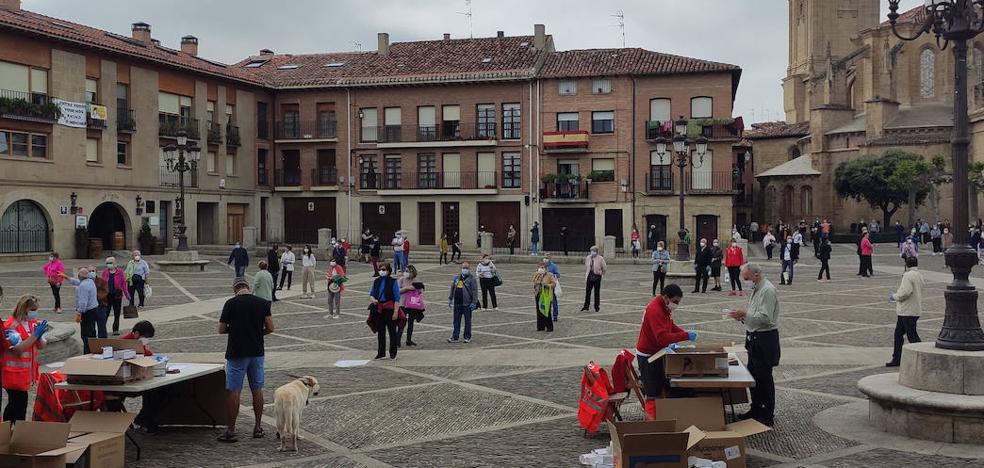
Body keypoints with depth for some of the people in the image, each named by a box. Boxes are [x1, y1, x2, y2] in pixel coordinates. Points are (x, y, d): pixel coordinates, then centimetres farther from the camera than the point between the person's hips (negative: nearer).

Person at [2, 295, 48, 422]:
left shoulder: (33, 323, 7)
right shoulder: (11, 326, -15)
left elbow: (42, 346, 8)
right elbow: (17, 349, -24)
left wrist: (39, 336, -13)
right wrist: (35, 335, -26)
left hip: (27, 372, 7)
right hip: (14, 373, -7)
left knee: (14, 403, 15)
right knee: (20, 402, -8)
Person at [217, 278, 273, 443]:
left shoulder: (231, 303, -8)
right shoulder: (263, 303, -1)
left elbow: (221, 330, -5)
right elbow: (270, 328, -3)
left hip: (236, 353, -3)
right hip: (257, 352, 3)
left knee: (234, 391, 1)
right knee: (257, 389, 11)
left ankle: (231, 430, 3)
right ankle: (258, 427, 16)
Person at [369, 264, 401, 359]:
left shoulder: (393, 282, -7)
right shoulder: (376, 281, 8)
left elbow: (397, 298, -9)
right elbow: (371, 294, 15)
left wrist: (396, 311, -15)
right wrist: (373, 299, -10)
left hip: (389, 309, -5)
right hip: (378, 309, 5)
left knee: (392, 331, 5)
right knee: (380, 331, 10)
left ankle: (393, 353, 15)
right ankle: (381, 353, 20)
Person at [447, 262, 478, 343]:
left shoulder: (472, 279, -5)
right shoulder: (456, 277, 11)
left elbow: (475, 291, -7)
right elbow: (452, 288, 18)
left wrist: (474, 302, -12)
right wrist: (450, 299, 16)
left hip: (467, 304, -5)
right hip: (457, 303, 5)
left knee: (467, 321, 6)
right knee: (456, 321, 7)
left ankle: (467, 337, 16)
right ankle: (455, 337, 11)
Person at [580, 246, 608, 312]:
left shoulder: (600, 259, -7)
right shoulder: (588, 258, 5)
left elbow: (604, 268, 0)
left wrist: (601, 274, 8)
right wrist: (586, 275, 14)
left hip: (597, 276, -3)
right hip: (589, 276, 3)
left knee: (597, 292, 4)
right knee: (587, 292, 4)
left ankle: (597, 307, 15)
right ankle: (586, 306, 11)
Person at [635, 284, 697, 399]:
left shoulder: (666, 307, 3)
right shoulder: (654, 310, -28)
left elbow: (670, 325, 18)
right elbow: (662, 338, -36)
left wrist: (684, 332, 0)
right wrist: (686, 336, -35)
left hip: (658, 352, 10)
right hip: (648, 355, -10)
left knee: (665, 388, 12)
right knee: (654, 393, -4)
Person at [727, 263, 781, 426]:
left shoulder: (767, 291, -19)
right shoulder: (756, 289, 12)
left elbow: (765, 317, -25)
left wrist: (745, 314, -25)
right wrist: (742, 316, 3)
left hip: (765, 339, -10)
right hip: (754, 338, 10)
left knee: (764, 377, -2)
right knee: (752, 375, 16)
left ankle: (768, 415, 8)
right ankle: (756, 409, 28)